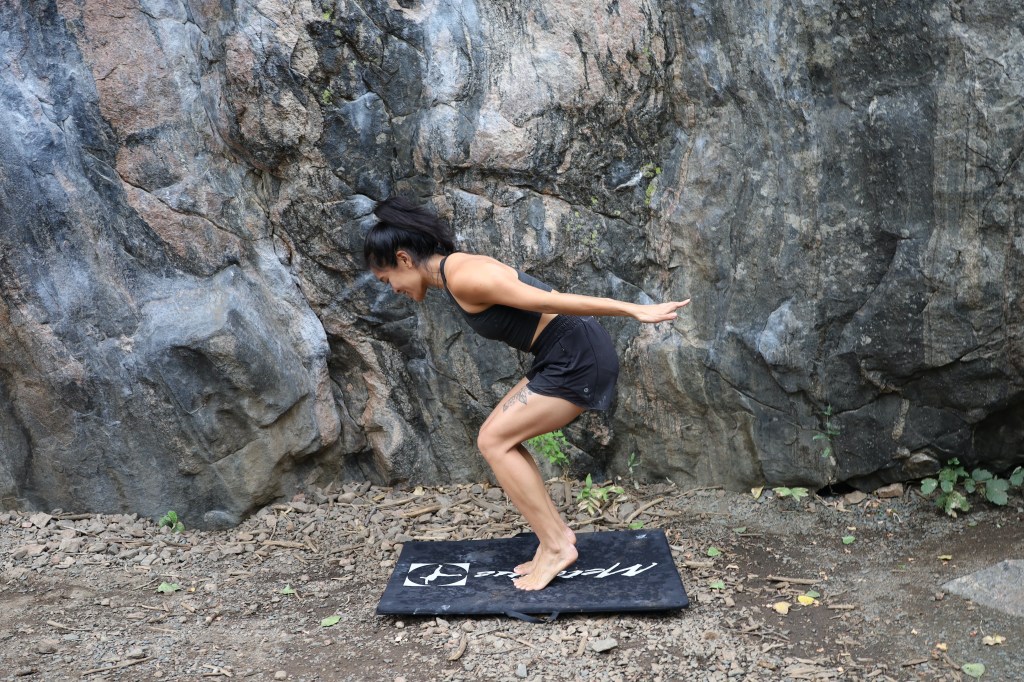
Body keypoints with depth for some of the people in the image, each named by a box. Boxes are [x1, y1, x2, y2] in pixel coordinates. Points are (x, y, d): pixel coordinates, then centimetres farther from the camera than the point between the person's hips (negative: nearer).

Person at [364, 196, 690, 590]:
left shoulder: (463, 279, -18)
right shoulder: (456, 270, 12)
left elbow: (555, 301, -20)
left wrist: (636, 311, -20)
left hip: (579, 360, -10)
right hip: (565, 357, 10)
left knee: (494, 442, -5)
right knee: (498, 437, 10)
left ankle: (556, 545, 2)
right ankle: (556, 535, 14)